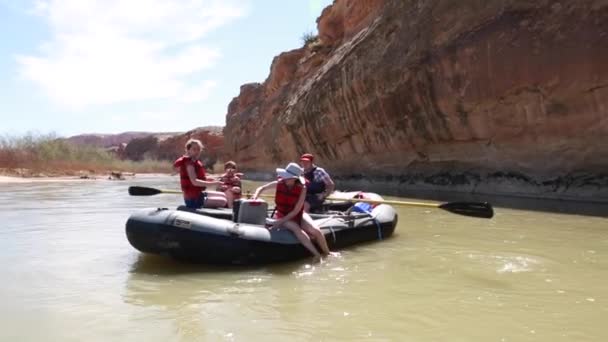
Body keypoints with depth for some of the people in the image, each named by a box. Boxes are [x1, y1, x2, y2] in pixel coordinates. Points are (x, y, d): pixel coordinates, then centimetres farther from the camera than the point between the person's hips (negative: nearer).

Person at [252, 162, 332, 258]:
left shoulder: (302, 188, -18)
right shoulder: (279, 184, -13)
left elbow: (296, 211, -18)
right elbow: (261, 188, 3)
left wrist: (281, 221, -25)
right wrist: (254, 198, -17)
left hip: (298, 215, 1)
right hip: (282, 215, 0)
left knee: (316, 231, -21)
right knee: (296, 229, -32)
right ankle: (317, 256, -34)